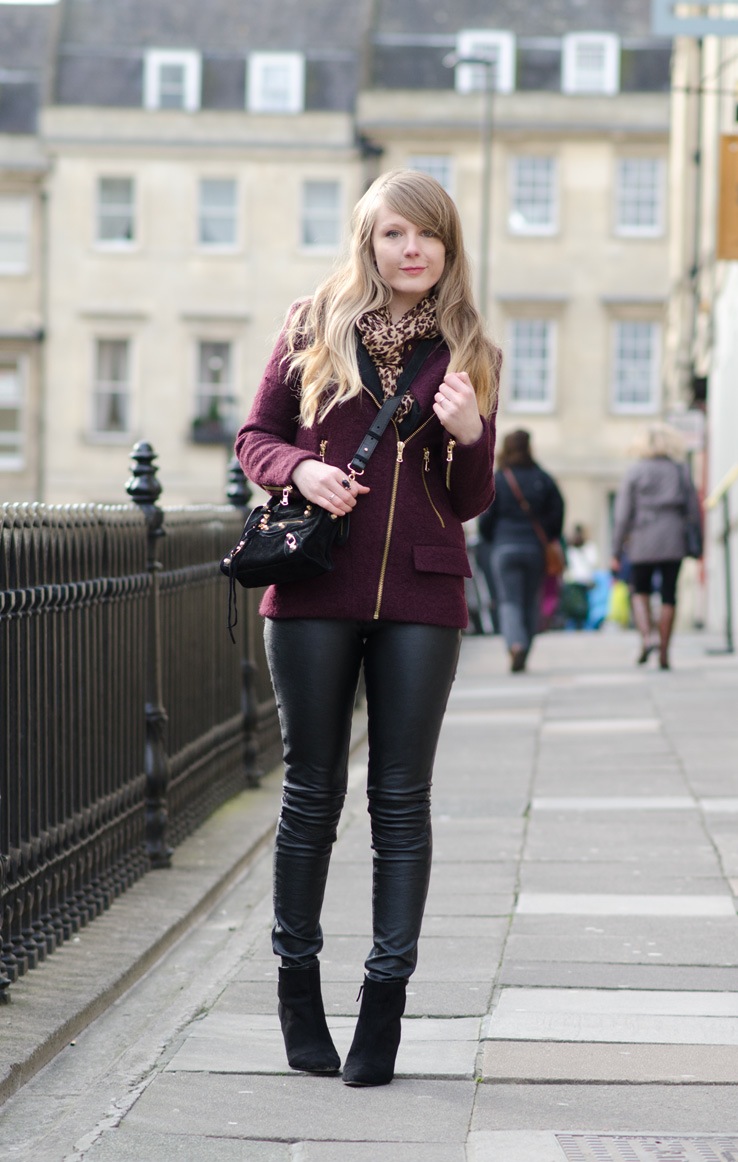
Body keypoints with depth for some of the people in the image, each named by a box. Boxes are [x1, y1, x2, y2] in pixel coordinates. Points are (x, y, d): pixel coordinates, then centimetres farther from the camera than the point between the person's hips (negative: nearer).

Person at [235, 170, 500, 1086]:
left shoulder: (465, 353, 8)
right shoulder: (314, 329, 6)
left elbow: (469, 503, 10)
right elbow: (254, 437, 10)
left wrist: (470, 435, -10)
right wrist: (300, 469, -10)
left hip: (419, 596, 1)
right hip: (315, 588, -1)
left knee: (402, 797, 1)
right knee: (312, 789, 6)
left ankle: (386, 994, 6)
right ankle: (296, 979, 18)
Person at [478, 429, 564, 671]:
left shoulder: (495, 480, -3)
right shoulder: (542, 479, 3)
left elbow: (485, 518, -3)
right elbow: (557, 511, 0)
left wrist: (492, 539, 15)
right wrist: (548, 540, 12)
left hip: (504, 548, -2)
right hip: (535, 549, 2)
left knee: (509, 601, -2)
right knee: (531, 602, 11)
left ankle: (516, 644, -26)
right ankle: (524, 654, 12)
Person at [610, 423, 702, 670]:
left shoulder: (635, 472, -2)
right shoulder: (681, 471, 4)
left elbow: (623, 515, -3)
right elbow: (694, 512, 3)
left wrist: (616, 552, 0)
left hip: (643, 542, -1)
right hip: (673, 543, 1)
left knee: (639, 592, 14)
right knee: (668, 596, 7)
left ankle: (647, 635, -11)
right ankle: (664, 654, 5)